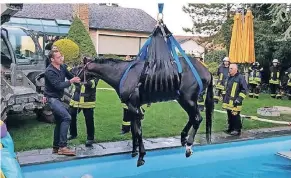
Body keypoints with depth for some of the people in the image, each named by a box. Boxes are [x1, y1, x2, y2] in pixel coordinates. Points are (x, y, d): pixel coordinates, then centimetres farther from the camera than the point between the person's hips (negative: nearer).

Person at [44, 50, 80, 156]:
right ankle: (62, 147, -21)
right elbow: (58, 85, -26)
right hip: (52, 99, -9)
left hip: (58, 98, 9)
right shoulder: (49, 71, -19)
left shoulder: (62, 68, 4)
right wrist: (71, 81, -24)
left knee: (59, 122, 14)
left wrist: (76, 79, 0)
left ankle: (56, 147, 25)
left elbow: (70, 76, 18)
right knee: (66, 117, -22)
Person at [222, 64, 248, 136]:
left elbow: (244, 89, -12)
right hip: (228, 101, 8)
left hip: (235, 102, -8)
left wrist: (239, 98, -16)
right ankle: (230, 129, 25)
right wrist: (225, 97, 25)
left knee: (235, 116, -5)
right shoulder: (229, 77, 16)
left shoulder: (240, 77, -10)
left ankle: (237, 130, 5)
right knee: (229, 116, 15)